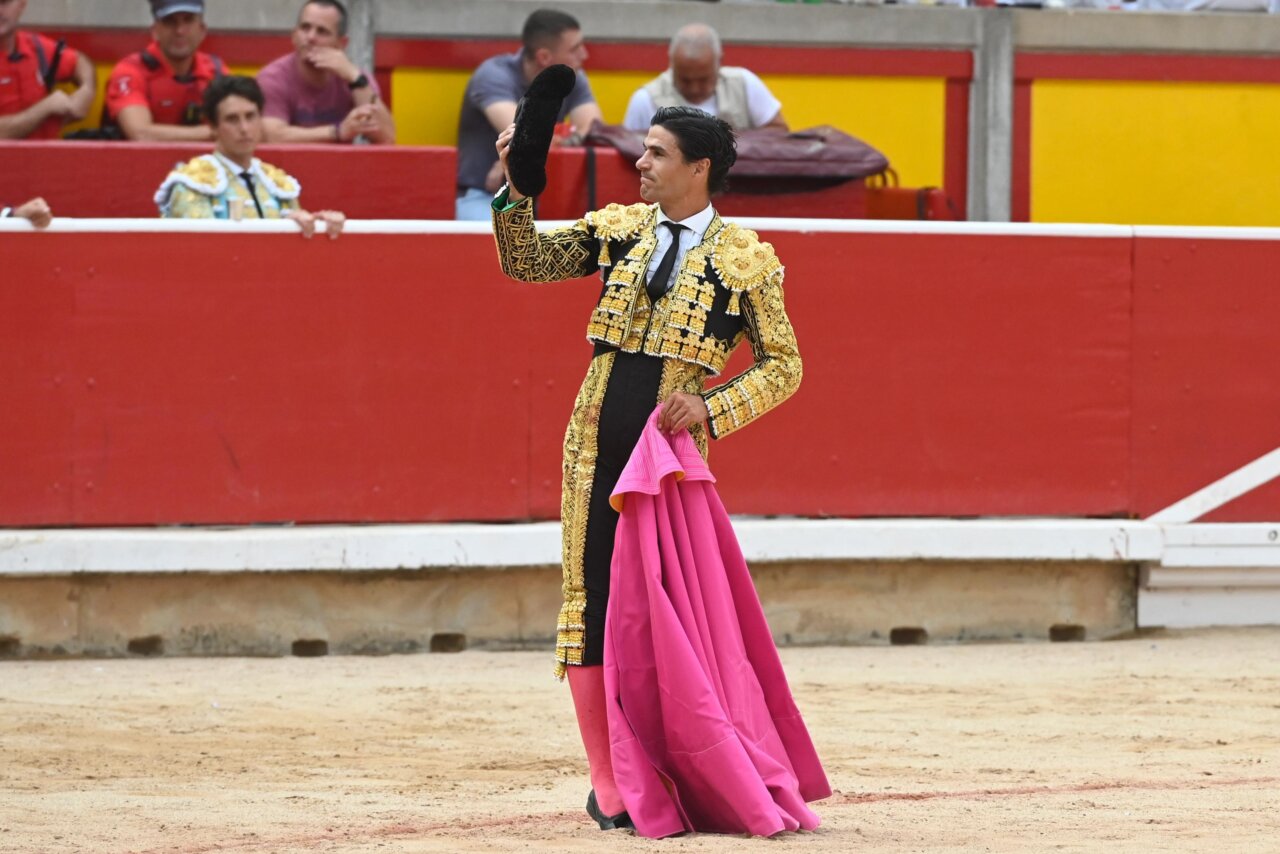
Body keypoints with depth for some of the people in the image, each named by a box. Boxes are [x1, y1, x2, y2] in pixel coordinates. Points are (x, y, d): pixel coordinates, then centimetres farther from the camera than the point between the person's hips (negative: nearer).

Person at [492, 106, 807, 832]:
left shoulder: (746, 260, -2)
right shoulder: (619, 230, 9)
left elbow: (785, 365, 0)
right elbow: (527, 262, 7)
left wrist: (710, 407, -14)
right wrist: (516, 190, -10)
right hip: (596, 444, 3)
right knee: (592, 600, 2)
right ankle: (607, 784, 8)